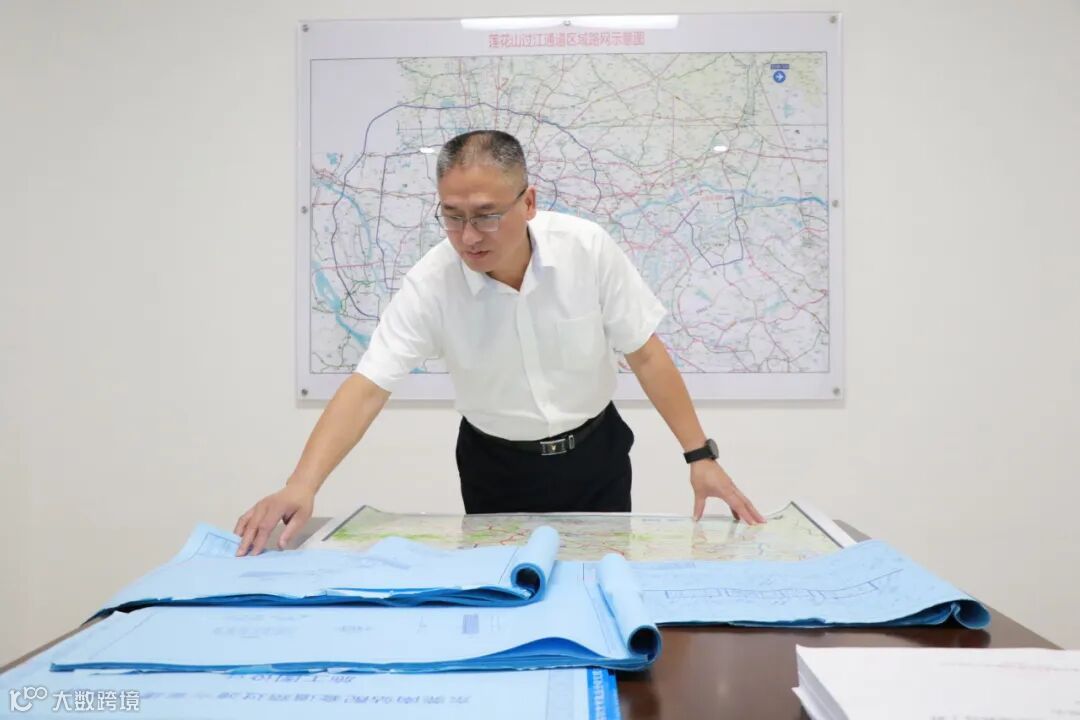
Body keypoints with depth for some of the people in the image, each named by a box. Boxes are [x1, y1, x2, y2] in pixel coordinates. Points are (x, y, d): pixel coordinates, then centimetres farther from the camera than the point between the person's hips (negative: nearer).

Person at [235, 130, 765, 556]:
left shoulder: (588, 247, -20)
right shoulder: (429, 283, -22)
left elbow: (645, 354, -12)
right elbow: (368, 387, -26)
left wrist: (700, 456, -12)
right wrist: (302, 486, -40)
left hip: (594, 455, 1)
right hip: (496, 468, 0)